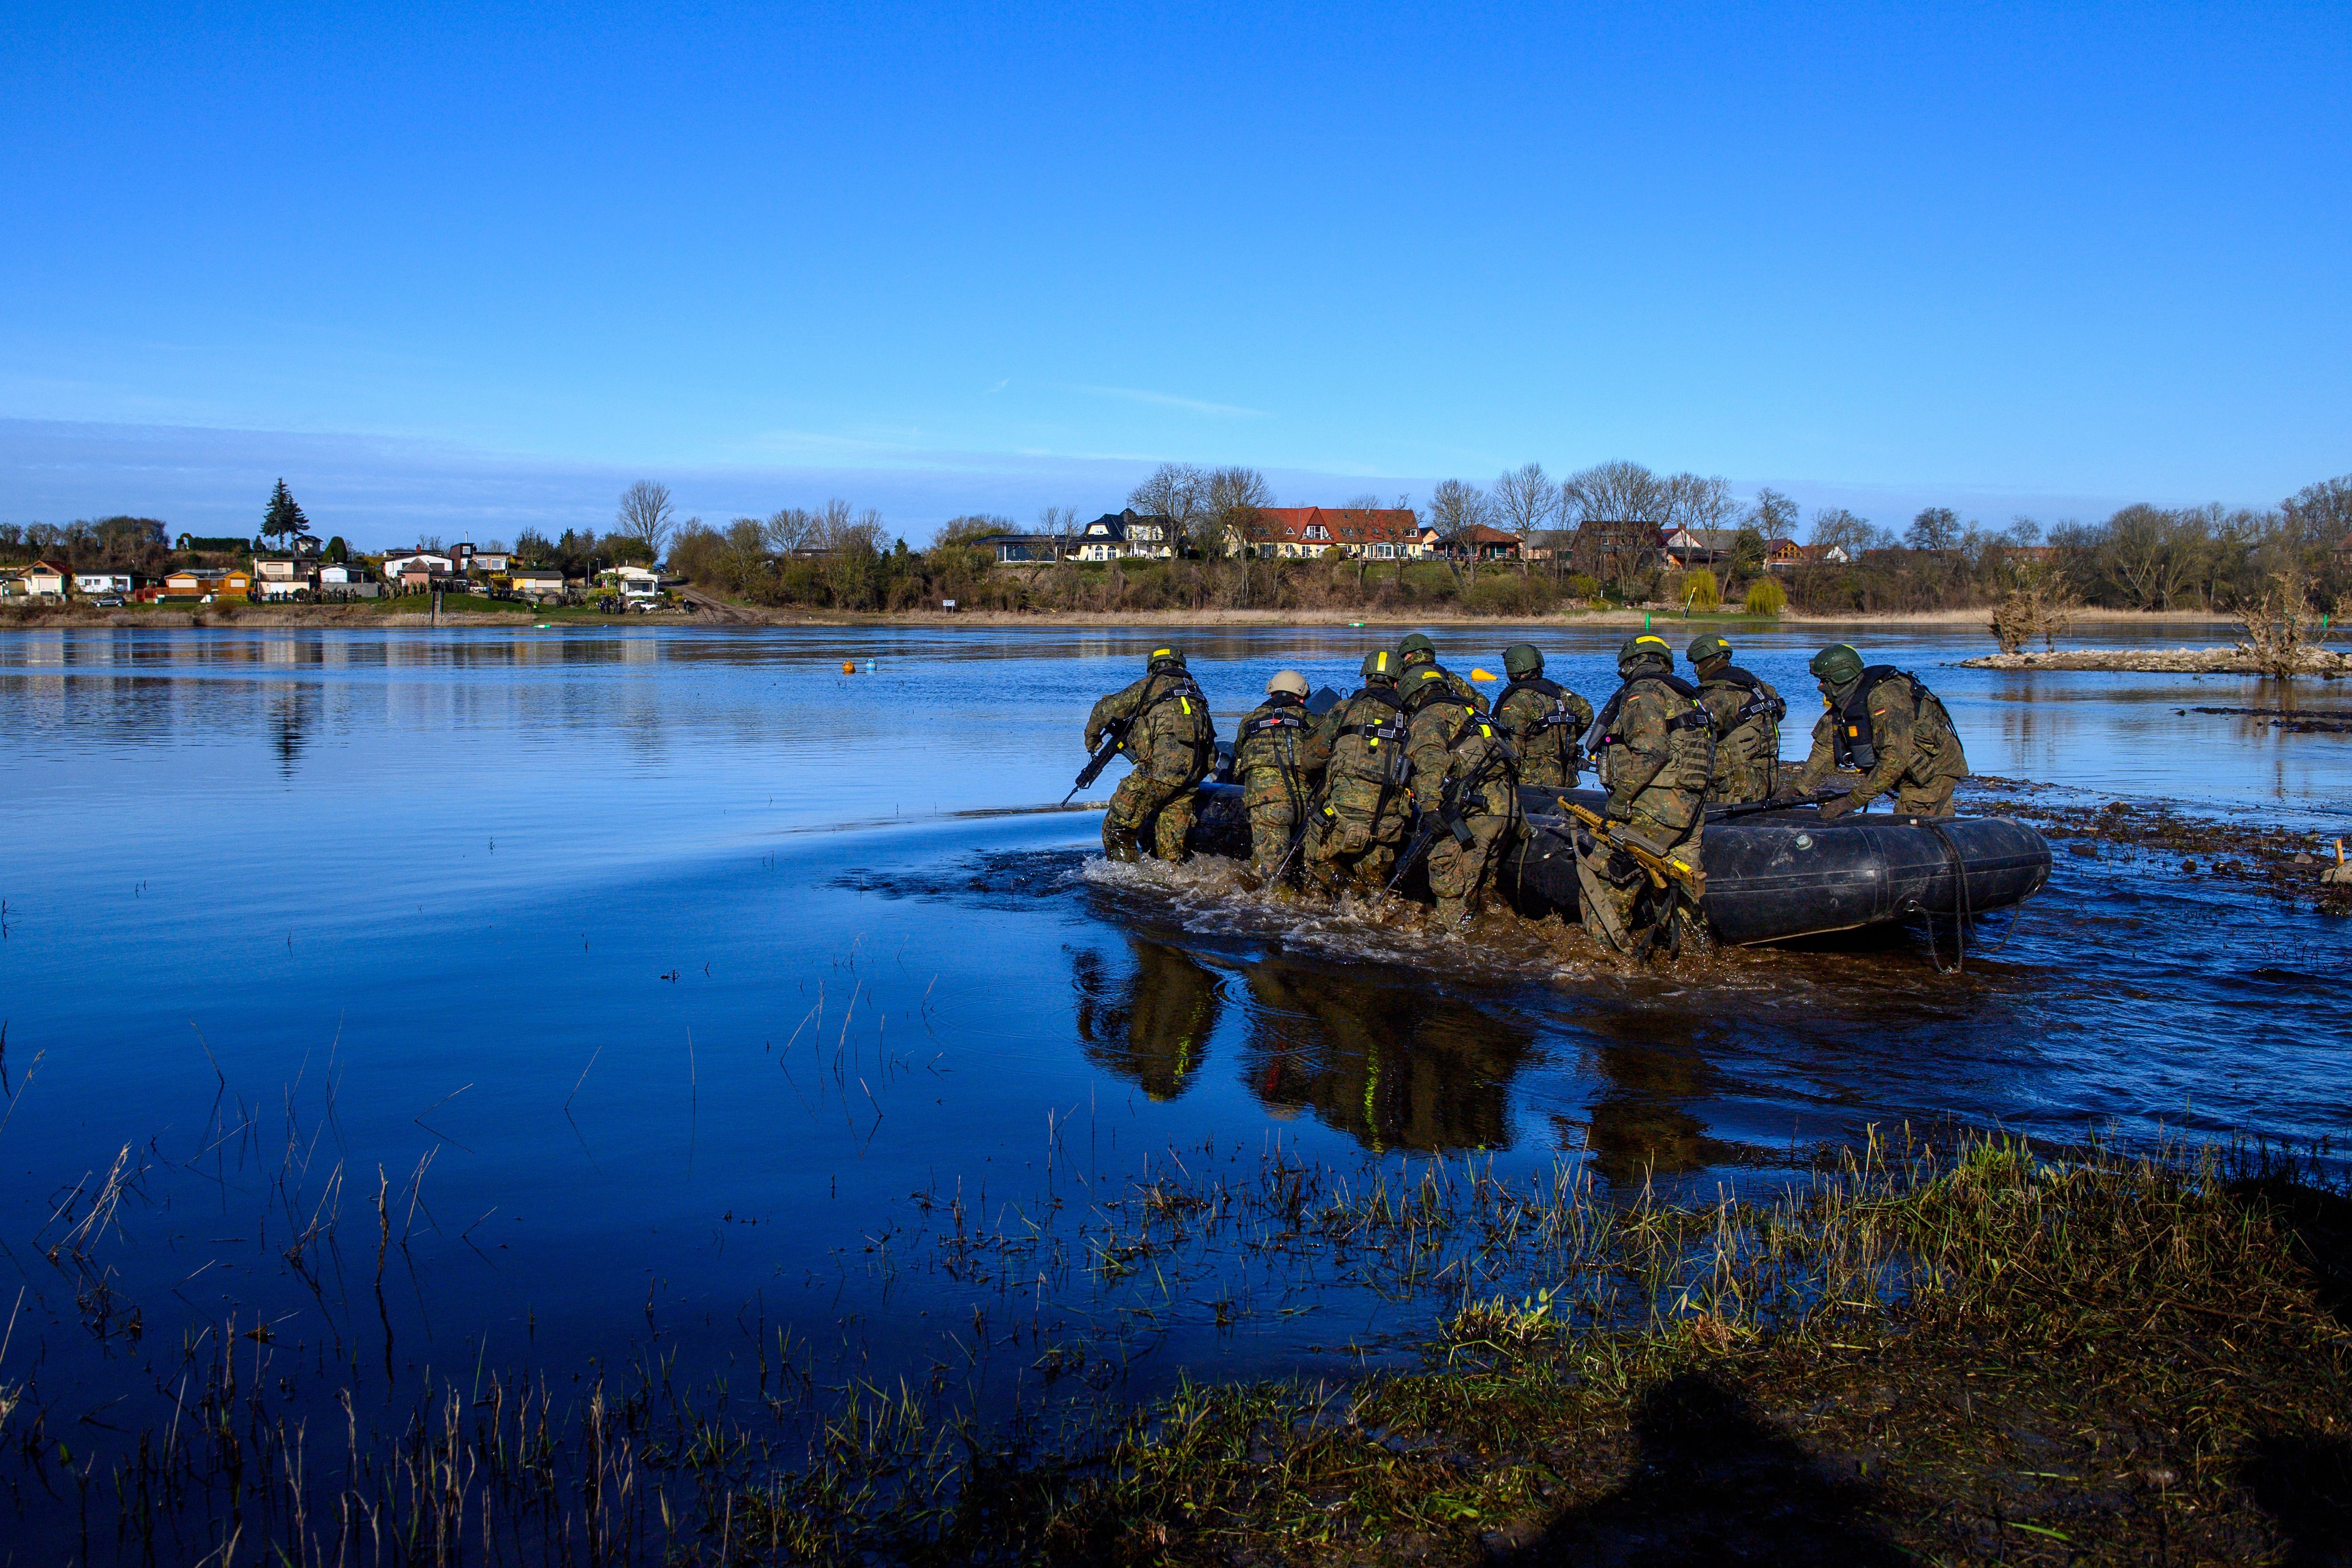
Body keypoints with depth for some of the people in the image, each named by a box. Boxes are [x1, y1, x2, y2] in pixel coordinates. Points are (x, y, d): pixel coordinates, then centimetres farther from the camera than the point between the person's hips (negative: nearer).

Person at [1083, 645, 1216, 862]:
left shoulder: (1150, 685, 9)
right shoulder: (1194, 690, 26)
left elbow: (1106, 709, 8)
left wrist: (1092, 736, 29)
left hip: (1161, 768, -6)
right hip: (1194, 773, 6)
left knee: (1117, 827, -2)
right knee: (1171, 841, 13)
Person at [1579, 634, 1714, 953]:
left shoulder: (1642, 694, -6)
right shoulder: (1686, 697, 22)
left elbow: (1650, 752, -20)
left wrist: (1620, 798, -18)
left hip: (1654, 809, -9)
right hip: (1692, 812, 9)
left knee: (1598, 867, -3)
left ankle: (1613, 948, -2)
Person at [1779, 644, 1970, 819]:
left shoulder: (1884, 697, -29)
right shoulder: (1843, 702, 0)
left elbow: (1896, 758, -34)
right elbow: (1825, 751, 8)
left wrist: (1854, 800, -34)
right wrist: (1795, 789, -2)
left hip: (1935, 769, -9)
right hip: (1914, 772, 9)